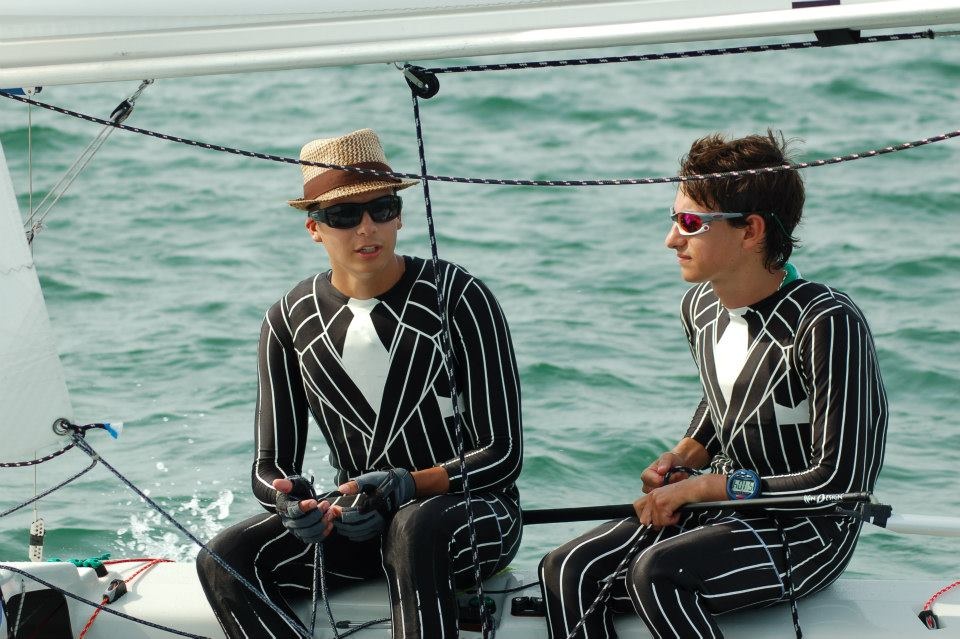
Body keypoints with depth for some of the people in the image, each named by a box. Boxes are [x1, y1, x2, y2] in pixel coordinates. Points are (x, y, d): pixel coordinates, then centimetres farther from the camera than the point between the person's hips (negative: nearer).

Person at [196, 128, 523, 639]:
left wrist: (405, 486, -29)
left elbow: (502, 456, -12)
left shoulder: (457, 299, -11)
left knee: (414, 528, -40)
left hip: (474, 514, -4)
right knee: (224, 560, -21)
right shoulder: (290, 322, 2)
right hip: (361, 519, 4)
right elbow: (271, 465, 3)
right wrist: (292, 502, -22)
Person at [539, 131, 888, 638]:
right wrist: (682, 460, 3)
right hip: (725, 506, 8)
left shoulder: (827, 325, -22)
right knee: (567, 572, -12)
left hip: (806, 532, -8)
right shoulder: (701, 307, 4)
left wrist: (706, 485, -19)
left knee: (655, 574, -32)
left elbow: (839, 482, -22)